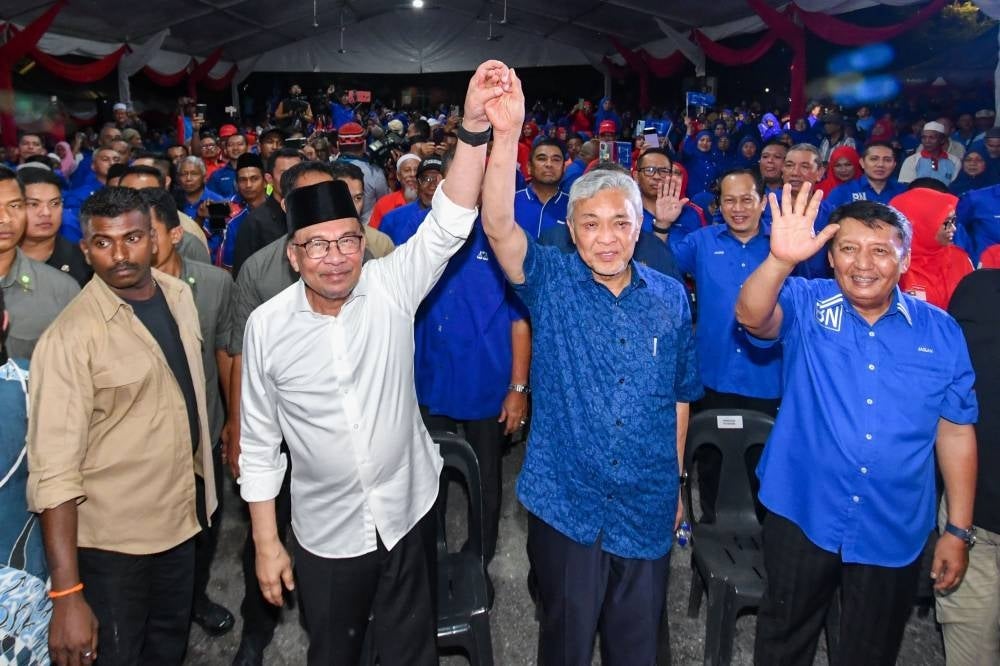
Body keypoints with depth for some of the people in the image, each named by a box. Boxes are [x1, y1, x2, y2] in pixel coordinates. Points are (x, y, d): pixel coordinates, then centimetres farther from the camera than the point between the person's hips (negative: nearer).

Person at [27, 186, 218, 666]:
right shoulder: (70, 337, -23)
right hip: (113, 540, -6)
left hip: (182, 516, 6)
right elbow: (54, 473, -25)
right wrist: (67, 595, -27)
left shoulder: (179, 294, -2)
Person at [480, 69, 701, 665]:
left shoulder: (670, 297, 0)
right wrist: (506, 135, -39)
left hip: (647, 512, 2)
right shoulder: (551, 282, -7)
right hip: (565, 507, -2)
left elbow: (679, 394, 9)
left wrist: (676, 483, 13)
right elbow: (499, 226, -25)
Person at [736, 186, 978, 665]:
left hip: (893, 534, 2)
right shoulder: (804, 307, -7)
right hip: (802, 518, -1)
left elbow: (956, 431, 2)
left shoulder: (940, 331, -2)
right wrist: (781, 260, -48)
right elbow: (752, 317, -29)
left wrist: (958, 530, 2)